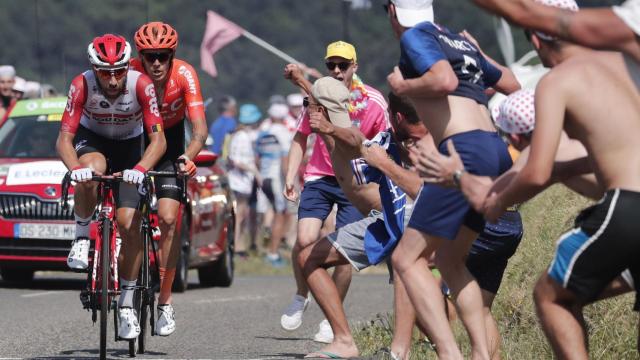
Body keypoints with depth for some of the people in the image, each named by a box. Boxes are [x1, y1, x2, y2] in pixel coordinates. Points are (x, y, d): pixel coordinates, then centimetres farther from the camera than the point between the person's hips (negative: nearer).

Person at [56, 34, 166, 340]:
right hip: (91, 140, 0)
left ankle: (126, 305, 2)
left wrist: (139, 169, -49)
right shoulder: (82, 85, -28)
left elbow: (158, 139, -31)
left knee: (130, 225, -12)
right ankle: (82, 237, -14)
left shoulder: (141, 85, -29)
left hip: (128, 147, 0)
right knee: (90, 170, -38)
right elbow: (64, 139, -30)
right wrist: (75, 168, -50)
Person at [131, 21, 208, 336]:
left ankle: (165, 301, -5)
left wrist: (189, 156, -53)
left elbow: (200, 128, -33)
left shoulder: (184, 74, -27)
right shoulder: (130, 74, -28)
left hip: (170, 142, 0)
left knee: (168, 219, -13)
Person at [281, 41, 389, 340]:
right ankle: (300, 297, 10)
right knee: (305, 240, -17)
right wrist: (290, 176, 0)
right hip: (319, 177, 1)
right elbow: (301, 137, 7)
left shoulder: (373, 101, -8)